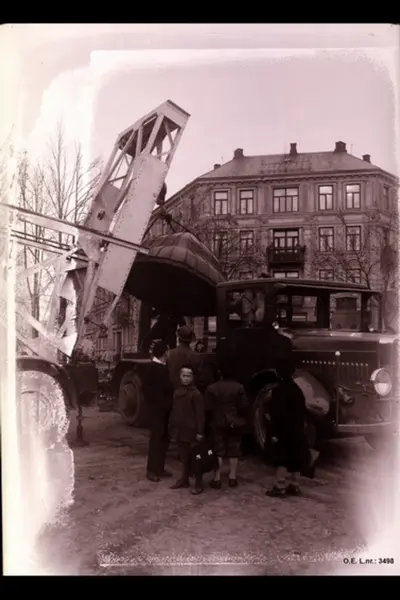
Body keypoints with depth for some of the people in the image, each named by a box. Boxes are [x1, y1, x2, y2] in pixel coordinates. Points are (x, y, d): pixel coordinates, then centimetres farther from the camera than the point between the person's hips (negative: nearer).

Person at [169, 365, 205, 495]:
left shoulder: (196, 393, -13)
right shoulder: (177, 392, 7)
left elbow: (200, 414, -14)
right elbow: (174, 411, 13)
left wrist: (200, 431, -16)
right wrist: (172, 427, 12)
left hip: (192, 431, -6)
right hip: (180, 431, 6)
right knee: (184, 457, 18)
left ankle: (199, 484, 11)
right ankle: (184, 479, 30)